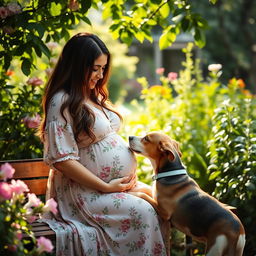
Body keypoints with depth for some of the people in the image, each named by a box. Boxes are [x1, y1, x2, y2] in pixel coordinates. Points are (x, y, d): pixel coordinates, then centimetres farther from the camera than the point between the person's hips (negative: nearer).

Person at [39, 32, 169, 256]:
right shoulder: (62, 103, -12)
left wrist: (129, 177, 4)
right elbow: (62, 159, -17)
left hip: (122, 182, 8)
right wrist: (105, 187, -16)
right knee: (142, 213, -24)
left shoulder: (95, 96, 15)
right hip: (86, 190, -8)